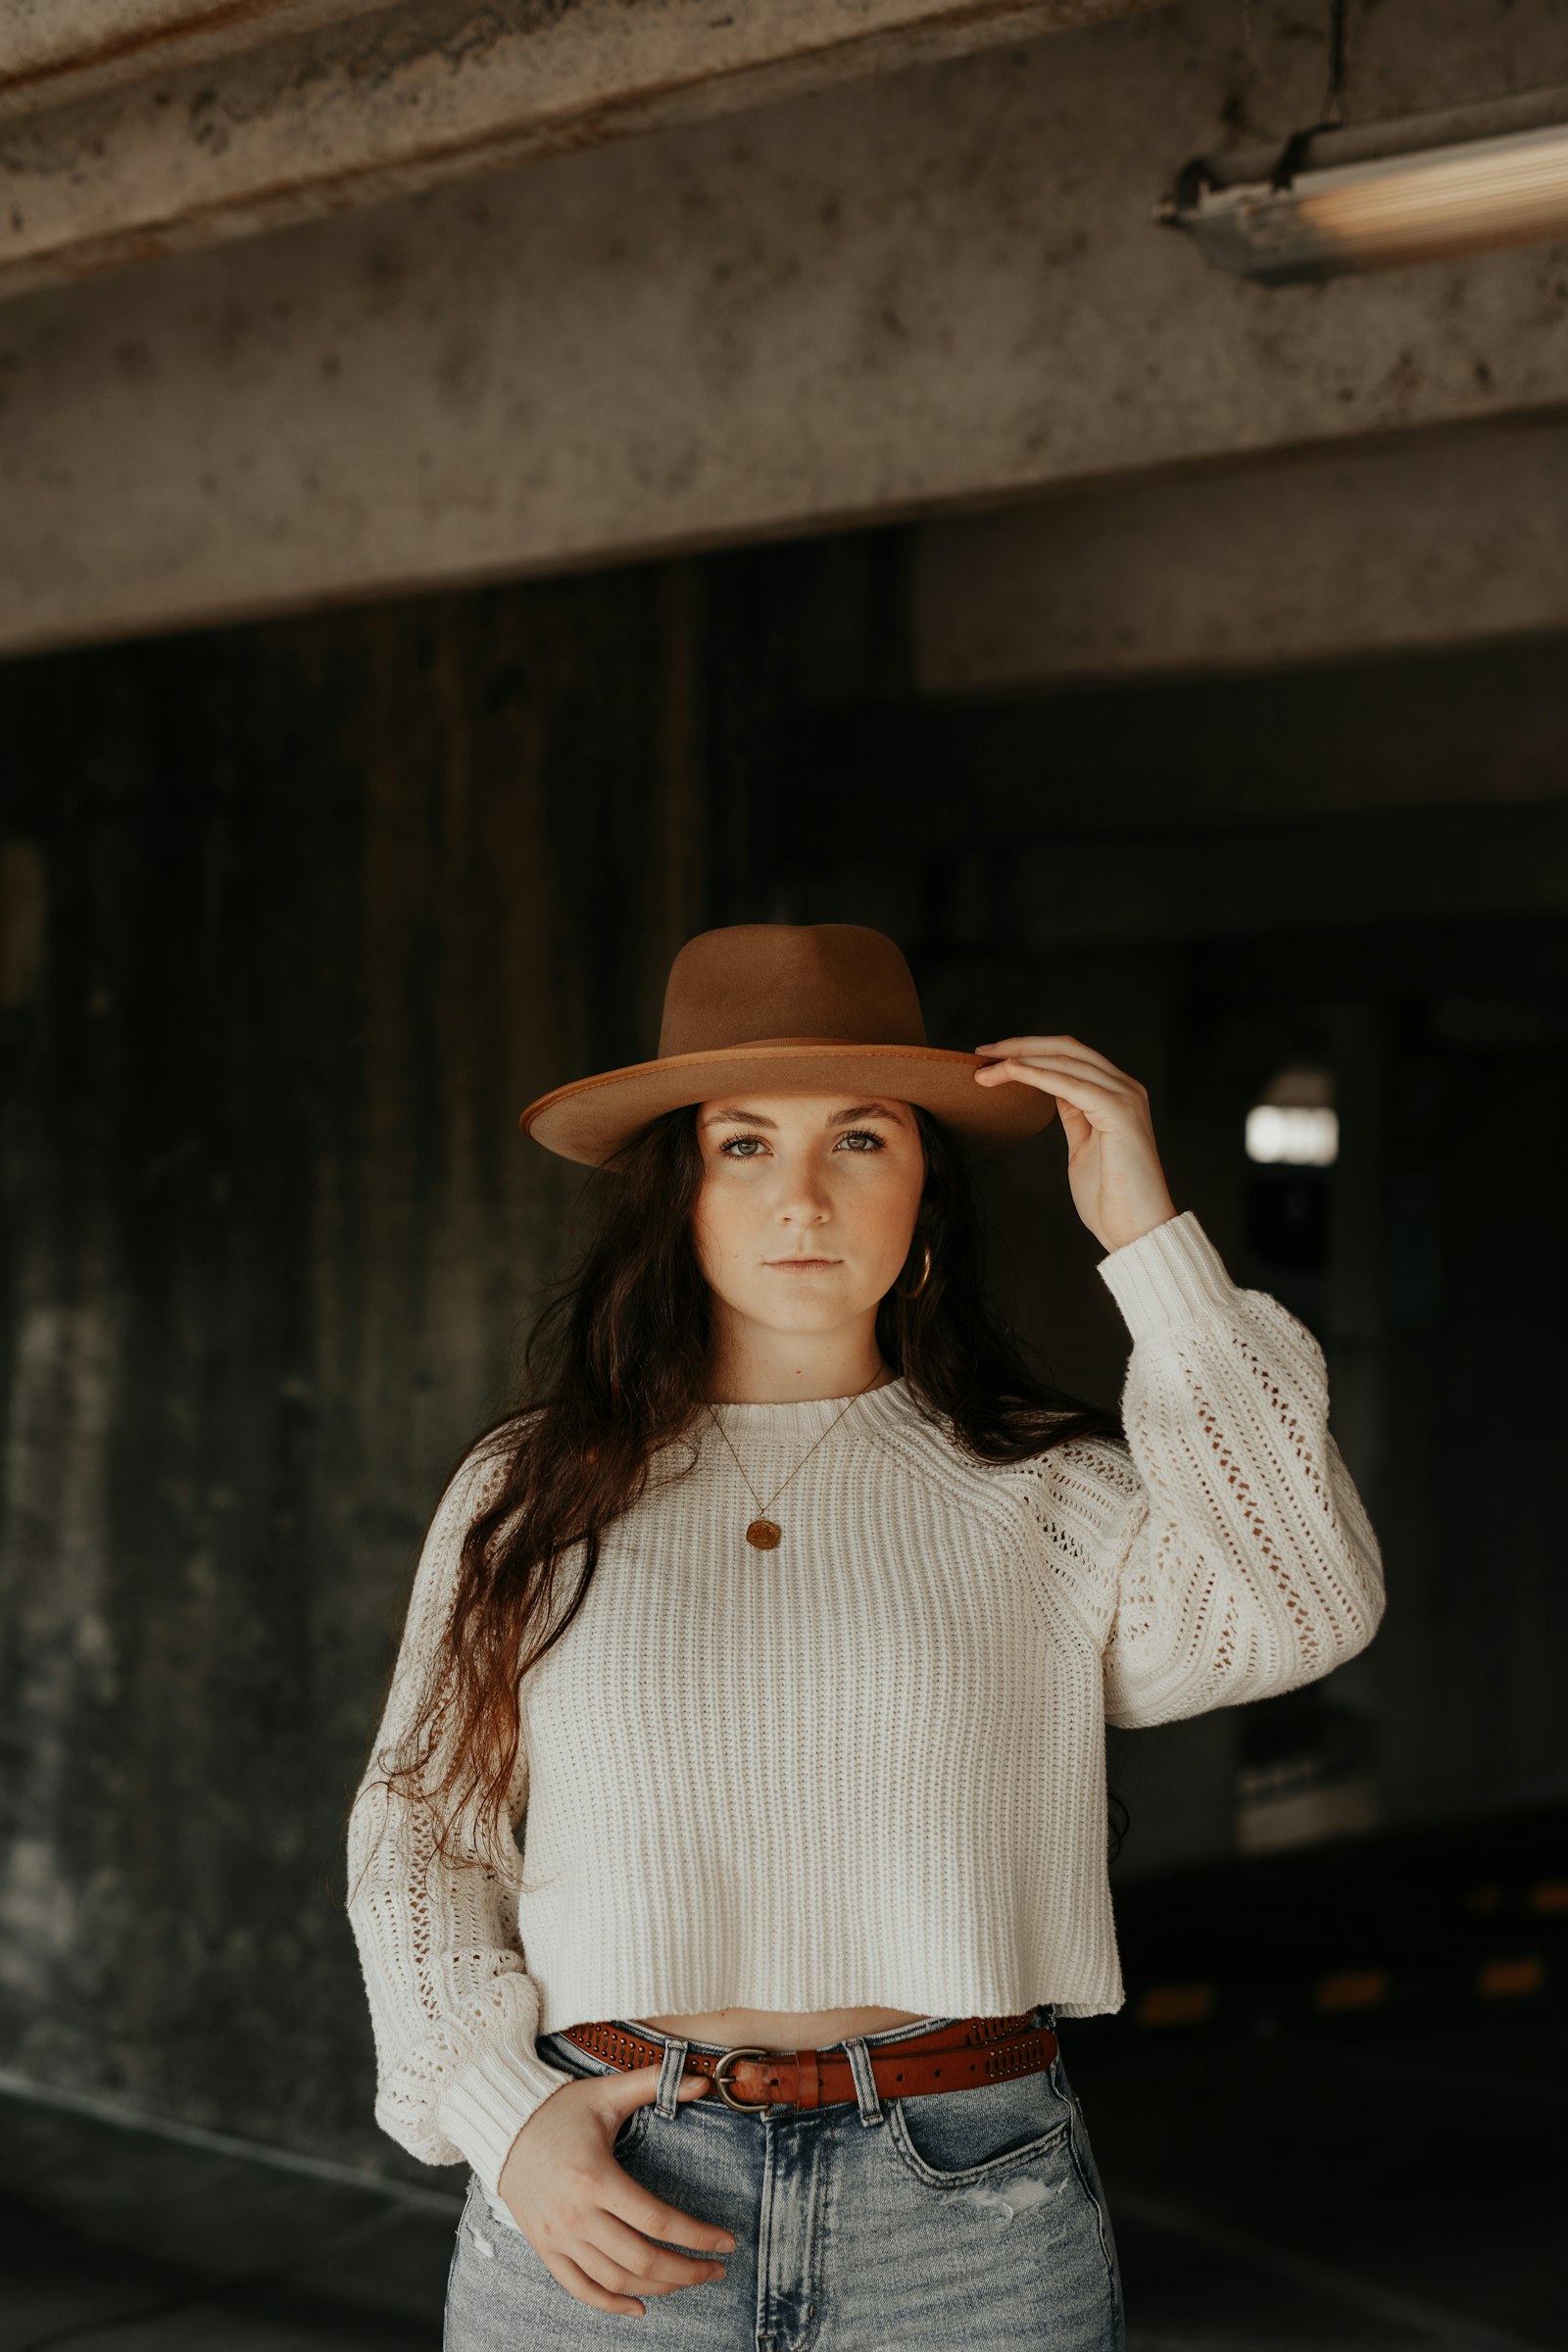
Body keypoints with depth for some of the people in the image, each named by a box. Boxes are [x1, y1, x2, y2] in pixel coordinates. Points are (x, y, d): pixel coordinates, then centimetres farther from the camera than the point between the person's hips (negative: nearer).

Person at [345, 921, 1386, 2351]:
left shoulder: (1046, 1494, 0)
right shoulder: (526, 1499, 5)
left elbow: (1304, 1606, -16)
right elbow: (420, 1828, 10)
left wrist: (1150, 1236, -14)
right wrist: (505, 2119, -5)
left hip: (970, 2223, -1)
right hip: (602, 2209, 1)